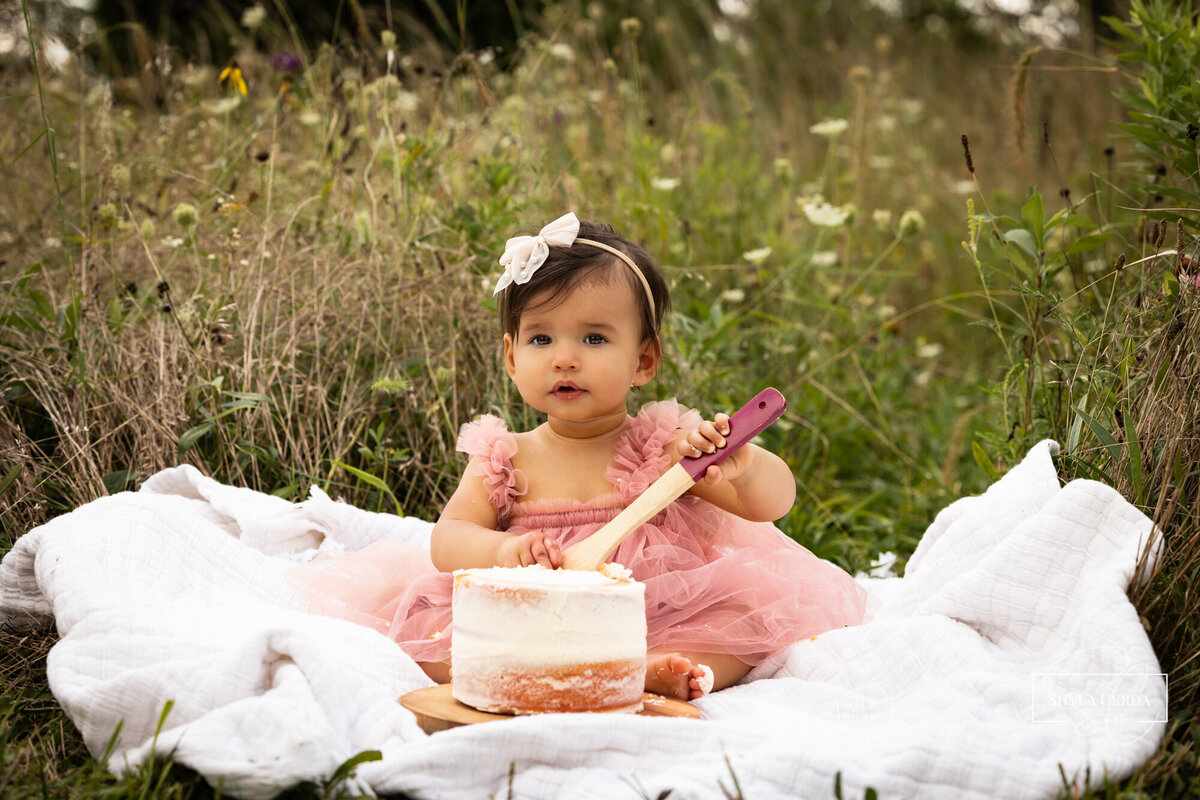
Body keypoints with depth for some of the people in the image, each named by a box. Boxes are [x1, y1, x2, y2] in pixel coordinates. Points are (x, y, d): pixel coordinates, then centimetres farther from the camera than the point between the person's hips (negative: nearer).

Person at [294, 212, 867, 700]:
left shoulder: (668, 445, 1)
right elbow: (447, 541, -2)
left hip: (661, 621, 0)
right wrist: (501, 551, -26)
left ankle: (651, 672, -43)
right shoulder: (506, 458, 7)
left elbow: (776, 501, -5)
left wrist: (742, 469, -29)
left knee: (753, 610, -24)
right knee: (425, 629, -21)